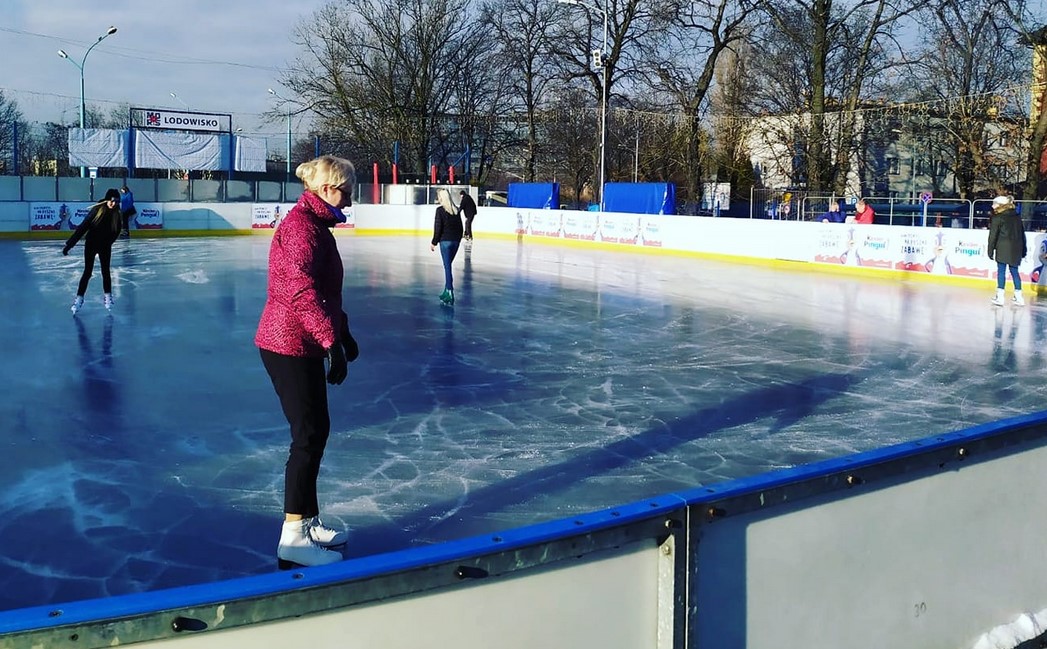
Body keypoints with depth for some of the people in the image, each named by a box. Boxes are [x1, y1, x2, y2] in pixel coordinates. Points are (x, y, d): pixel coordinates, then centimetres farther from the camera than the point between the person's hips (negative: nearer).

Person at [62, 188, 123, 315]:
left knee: (106, 271, 7)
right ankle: (79, 298, 8)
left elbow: (115, 233, 3)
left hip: (105, 246, 3)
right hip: (91, 244, -3)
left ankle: (107, 296, 21)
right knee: (87, 272, 0)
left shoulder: (117, 214, -11)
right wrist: (69, 244, -21)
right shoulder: (97, 210, -20)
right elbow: (82, 227, -20)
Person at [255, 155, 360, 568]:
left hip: (301, 345, 10)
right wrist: (333, 341, -28)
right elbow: (302, 291, -27)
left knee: (316, 430, 15)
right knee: (310, 435, -5)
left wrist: (342, 332, 25)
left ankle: (308, 522, 27)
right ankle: (293, 538, 4)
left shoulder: (314, 224, 15)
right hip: (290, 346, -10)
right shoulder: (302, 225, -17)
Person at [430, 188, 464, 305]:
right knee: (448, 266, 16)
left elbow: (438, 228, -10)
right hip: (456, 241, 6)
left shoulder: (440, 210, -8)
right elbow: (460, 227, 12)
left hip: (445, 241, -6)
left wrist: (434, 242, -2)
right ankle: (447, 291, 20)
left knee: (447, 267, -5)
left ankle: (450, 293, -11)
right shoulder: (456, 210, 9)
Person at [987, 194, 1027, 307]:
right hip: (1017, 248, 6)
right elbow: (1022, 233, 17)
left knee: (1001, 271, -2)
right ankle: (1019, 297, 15)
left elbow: (993, 235, -6)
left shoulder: (997, 218, -3)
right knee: (1014, 271, 13)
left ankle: (1000, 296, -7)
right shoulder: (1017, 217, 14)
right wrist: (1023, 250, 23)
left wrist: (990, 250, -3)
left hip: (1003, 247, -5)